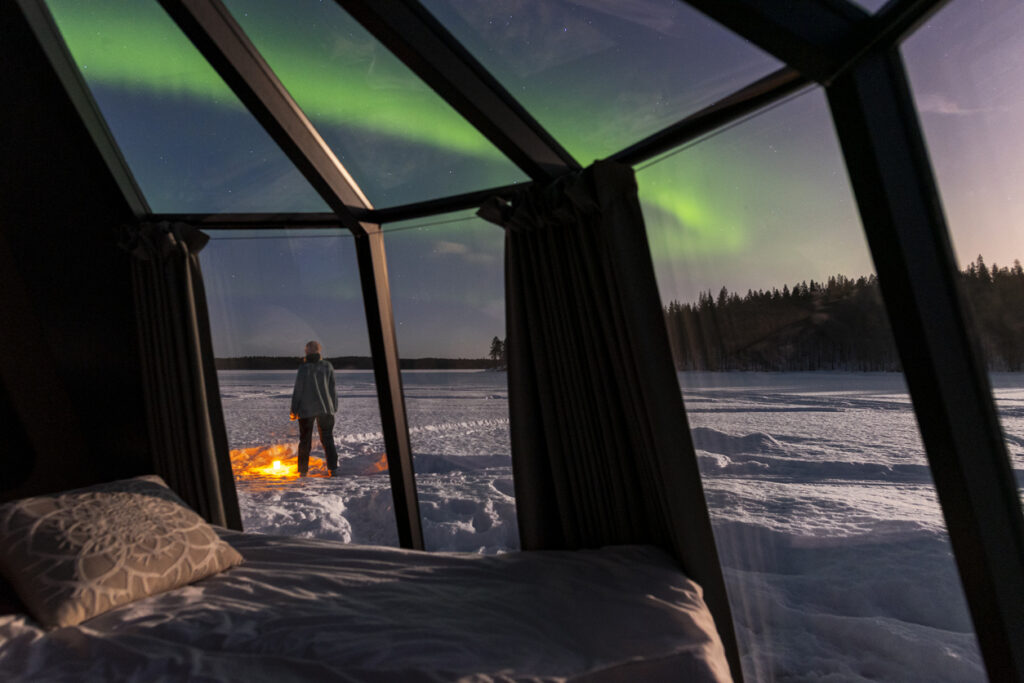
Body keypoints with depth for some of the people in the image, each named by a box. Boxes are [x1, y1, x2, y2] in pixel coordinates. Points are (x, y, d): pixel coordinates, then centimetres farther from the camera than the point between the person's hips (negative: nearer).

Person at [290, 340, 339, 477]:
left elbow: (298, 390, -8)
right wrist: (334, 407, 10)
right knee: (327, 439, 10)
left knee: (305, 440, 9)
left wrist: (294, 410, -1)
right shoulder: (328, 366, 1)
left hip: (306, 409, -2)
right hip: (325, 408, 2)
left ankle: (303, 471, 12)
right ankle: (332, 467, 3)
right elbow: (332, 388, 4)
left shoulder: (304, 368, -9)